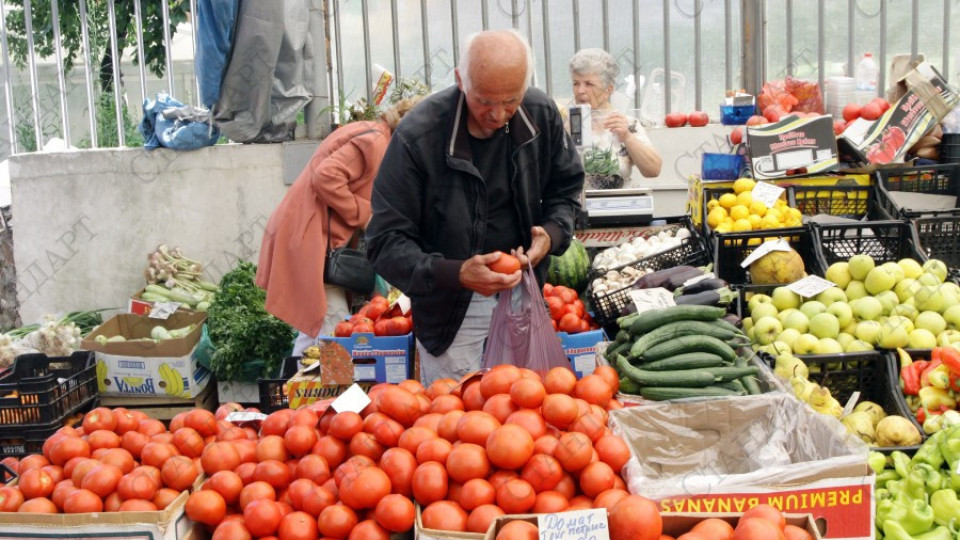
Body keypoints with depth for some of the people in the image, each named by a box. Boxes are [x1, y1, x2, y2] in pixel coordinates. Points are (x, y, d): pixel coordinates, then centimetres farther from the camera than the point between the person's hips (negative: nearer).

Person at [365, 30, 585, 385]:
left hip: (521, 293, 4)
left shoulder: (542, 115, -10)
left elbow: (566, 187, 8)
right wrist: (455, 274, -35)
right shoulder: (418, 136, -23)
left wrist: (553, 233, -13)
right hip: (449, 307, -4)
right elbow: (385, 243, -20)